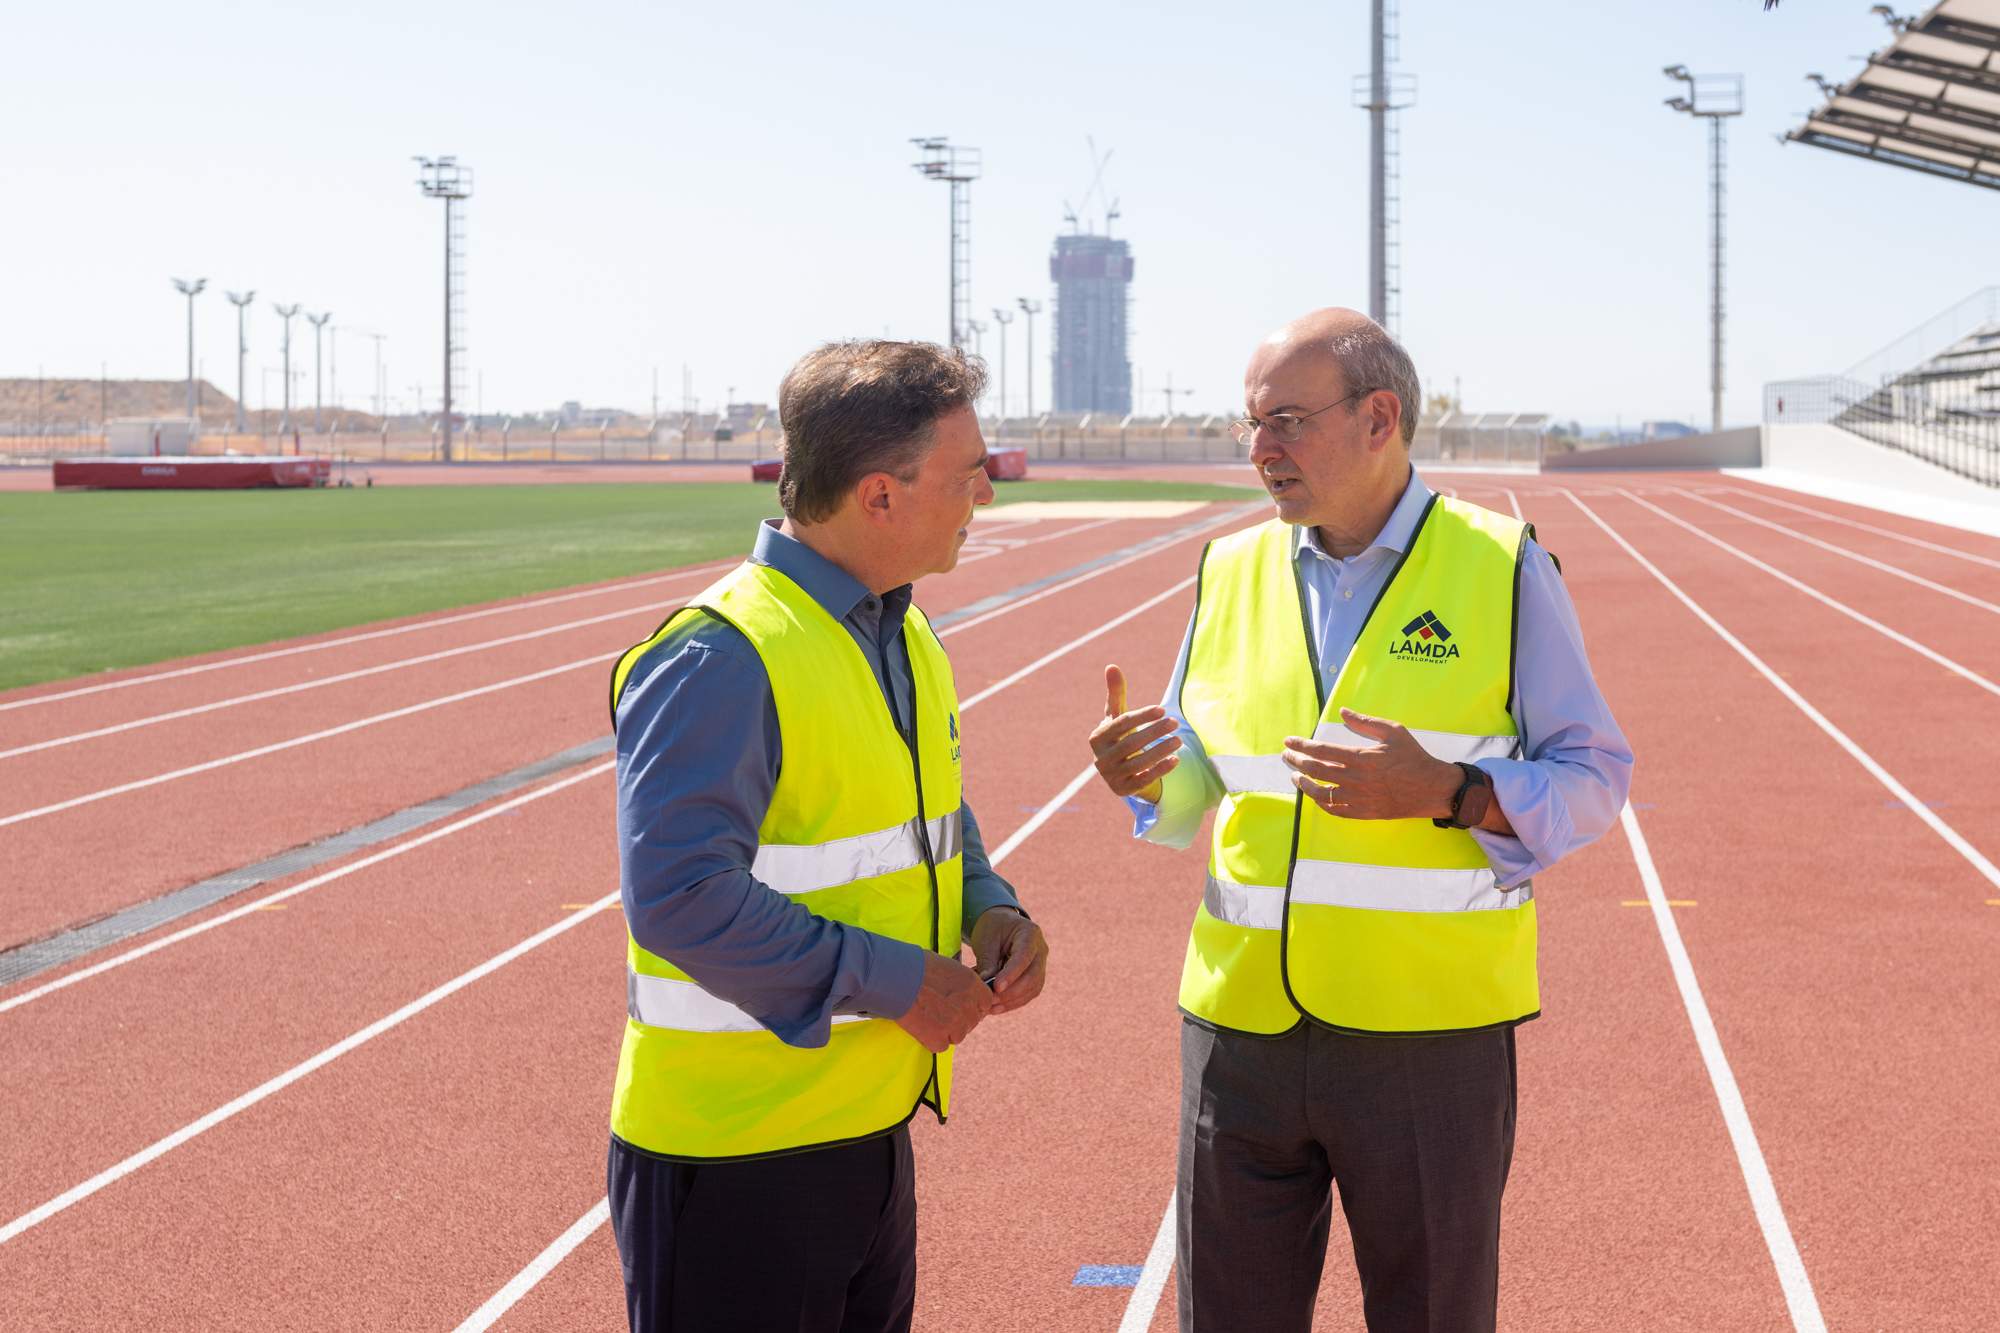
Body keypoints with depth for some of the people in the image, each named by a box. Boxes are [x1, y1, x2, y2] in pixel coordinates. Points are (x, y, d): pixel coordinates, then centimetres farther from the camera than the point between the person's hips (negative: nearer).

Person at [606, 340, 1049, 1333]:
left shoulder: (903, 637, 10)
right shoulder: (719, 658, -21)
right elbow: (682, 898, -27)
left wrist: (988, 908, 2)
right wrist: (896, 982, -22)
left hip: (873, 1129, 9)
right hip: (734, 1161, -9)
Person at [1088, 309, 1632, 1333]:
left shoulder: (1503, 572, -2)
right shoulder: (1232, 573, 8)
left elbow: (1593, 778, -2)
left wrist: (1447, 793, -19)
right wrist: (1145, 779, -6)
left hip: (1430, 1034, -3)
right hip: (1242, 1022, 4)